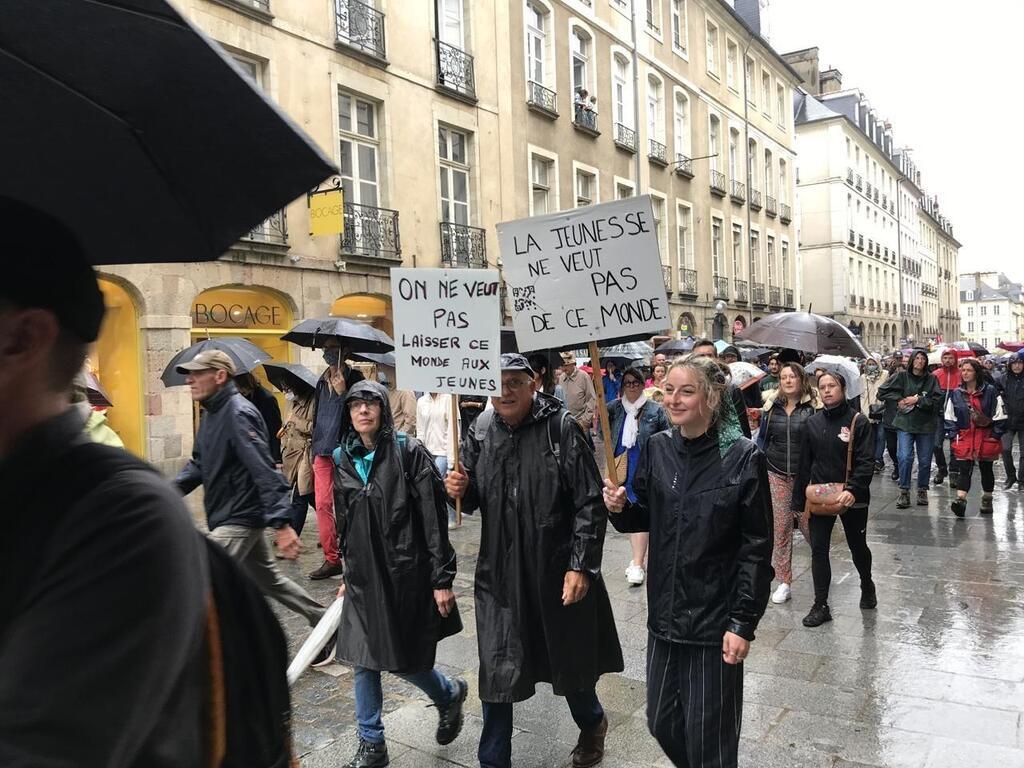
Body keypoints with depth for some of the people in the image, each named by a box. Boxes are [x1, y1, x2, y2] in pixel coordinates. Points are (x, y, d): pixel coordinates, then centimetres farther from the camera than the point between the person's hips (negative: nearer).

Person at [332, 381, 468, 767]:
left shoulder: (408, 452, -11)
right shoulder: (344, 459, 6)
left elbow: (434, 518, -12)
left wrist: (442, 579, -14)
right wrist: (348, 575, 19)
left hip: (405, 573, -5)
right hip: (363, 576, 5)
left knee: (404, 661, 5)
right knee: (362, 660, 8)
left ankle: (450, 693, 36)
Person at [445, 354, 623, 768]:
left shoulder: (562, 428, -12)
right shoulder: (481, 434, 1)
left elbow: (590, 504, -12)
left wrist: (581, 566, -16)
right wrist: (460, 490, -9)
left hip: (558, 571, -3)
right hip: (500, 573, 3)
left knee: (570, 661, 17)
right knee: (496, 670, 8)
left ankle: (591, 724, 49)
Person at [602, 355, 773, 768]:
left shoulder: (742, 457, -14)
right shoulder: (658, 448, 0)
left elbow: (756, 548, -11)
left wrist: (742, 623, -13)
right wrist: (620, 508, -10)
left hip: (716, 620, -5)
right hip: (665, 613, 5)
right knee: (661, 722, 18)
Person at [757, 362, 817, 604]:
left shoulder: (813, 407, -4)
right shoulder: (771, 406, 4)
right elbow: (763, 437, 12)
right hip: (777, 475, 3)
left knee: (807, 524, 1)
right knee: (781, 526, 4)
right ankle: (784, 582, 13)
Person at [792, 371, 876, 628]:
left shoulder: (858, 421, -9)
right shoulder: (813, 423, 2)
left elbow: (866, 461, -15)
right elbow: (805, 463, 7)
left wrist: (854, 490, -29)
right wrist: (798, 500, 7)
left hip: (852, 498, -3)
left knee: (858, 547, 17)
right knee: (818, 550, 2)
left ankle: (867, 586, 44)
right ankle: (820, 606, 10)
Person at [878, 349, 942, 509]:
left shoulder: (932, 379, 2)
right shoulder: (902, 376, 1)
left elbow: (937, 401, -7)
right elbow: (882, 392, 3)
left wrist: (918, 400, -14)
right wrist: (899, 399, -7)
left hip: (926, 425, 1)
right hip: (905, 423, -1)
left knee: (925, 460, 8)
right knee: (905, 457, -11)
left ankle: (922, 490, 23)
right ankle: (904, 492, 0)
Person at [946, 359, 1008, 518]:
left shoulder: (990, 391, -4)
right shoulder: (956, 394, 3)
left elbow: (1000, 416, -2)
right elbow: (949, 418, 8)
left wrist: (995, 436, -6)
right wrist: (953, 436, 0)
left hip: (986, 437, -1)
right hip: (964, 437, 1)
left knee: (986, 469, 13)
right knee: (964, 470, -9)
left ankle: (987, 500, 27)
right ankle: (961, 500, -18)